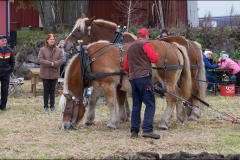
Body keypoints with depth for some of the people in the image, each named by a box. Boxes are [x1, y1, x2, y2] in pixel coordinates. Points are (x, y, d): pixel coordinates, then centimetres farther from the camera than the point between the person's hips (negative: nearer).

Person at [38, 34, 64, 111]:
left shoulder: (58, 50, 5)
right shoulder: (42, 50, -1)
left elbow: (62, 60, -2)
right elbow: (40, 59, -11)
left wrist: (54, 64, -18)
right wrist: (50, 63, -19)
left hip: (55, 74, 2)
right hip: (45, 74, -2)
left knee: (52, 90, 7)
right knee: (46, 90, 3)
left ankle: (52, 106, 14)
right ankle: (46, 106, 11)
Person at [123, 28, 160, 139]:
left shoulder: (130, 48, 21)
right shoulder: (145, 44, 0)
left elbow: (125, 67, 21)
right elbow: (154, 58, -8)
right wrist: (155, 54, 13)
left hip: (133, 78, 7)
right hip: (144, 77, -7)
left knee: (136, 104, 11)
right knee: (150, 104, -8)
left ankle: (134, 131, 9)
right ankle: (147, 129, -19)